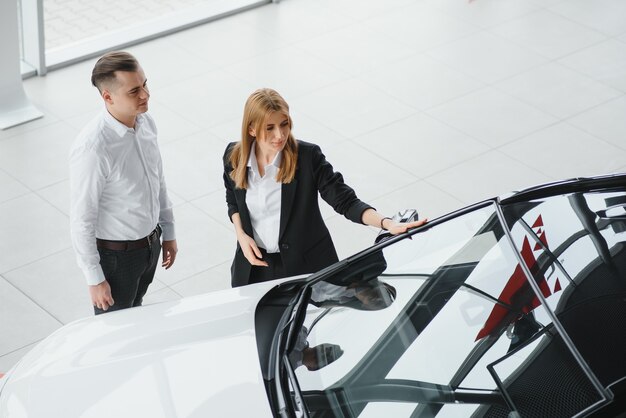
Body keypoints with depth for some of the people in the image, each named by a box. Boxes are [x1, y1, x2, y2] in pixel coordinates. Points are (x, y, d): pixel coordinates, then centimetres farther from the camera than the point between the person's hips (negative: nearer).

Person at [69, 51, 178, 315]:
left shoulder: (145, 122, -9)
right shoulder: (92, 148, -32)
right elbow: (81, 219, -23)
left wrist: (168, 233, 15)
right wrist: (95, 279, -17)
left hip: (151, 243, 7)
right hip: (116, 253, -6)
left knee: (134, 312, 28)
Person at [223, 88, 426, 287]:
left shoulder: (308, 156, -19)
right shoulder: (234, 156, -9)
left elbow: (345, 201, -21)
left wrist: (387, 223, -36)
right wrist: (241, 235, -6)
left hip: (304, 265, -3)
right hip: (255, 261, 3)